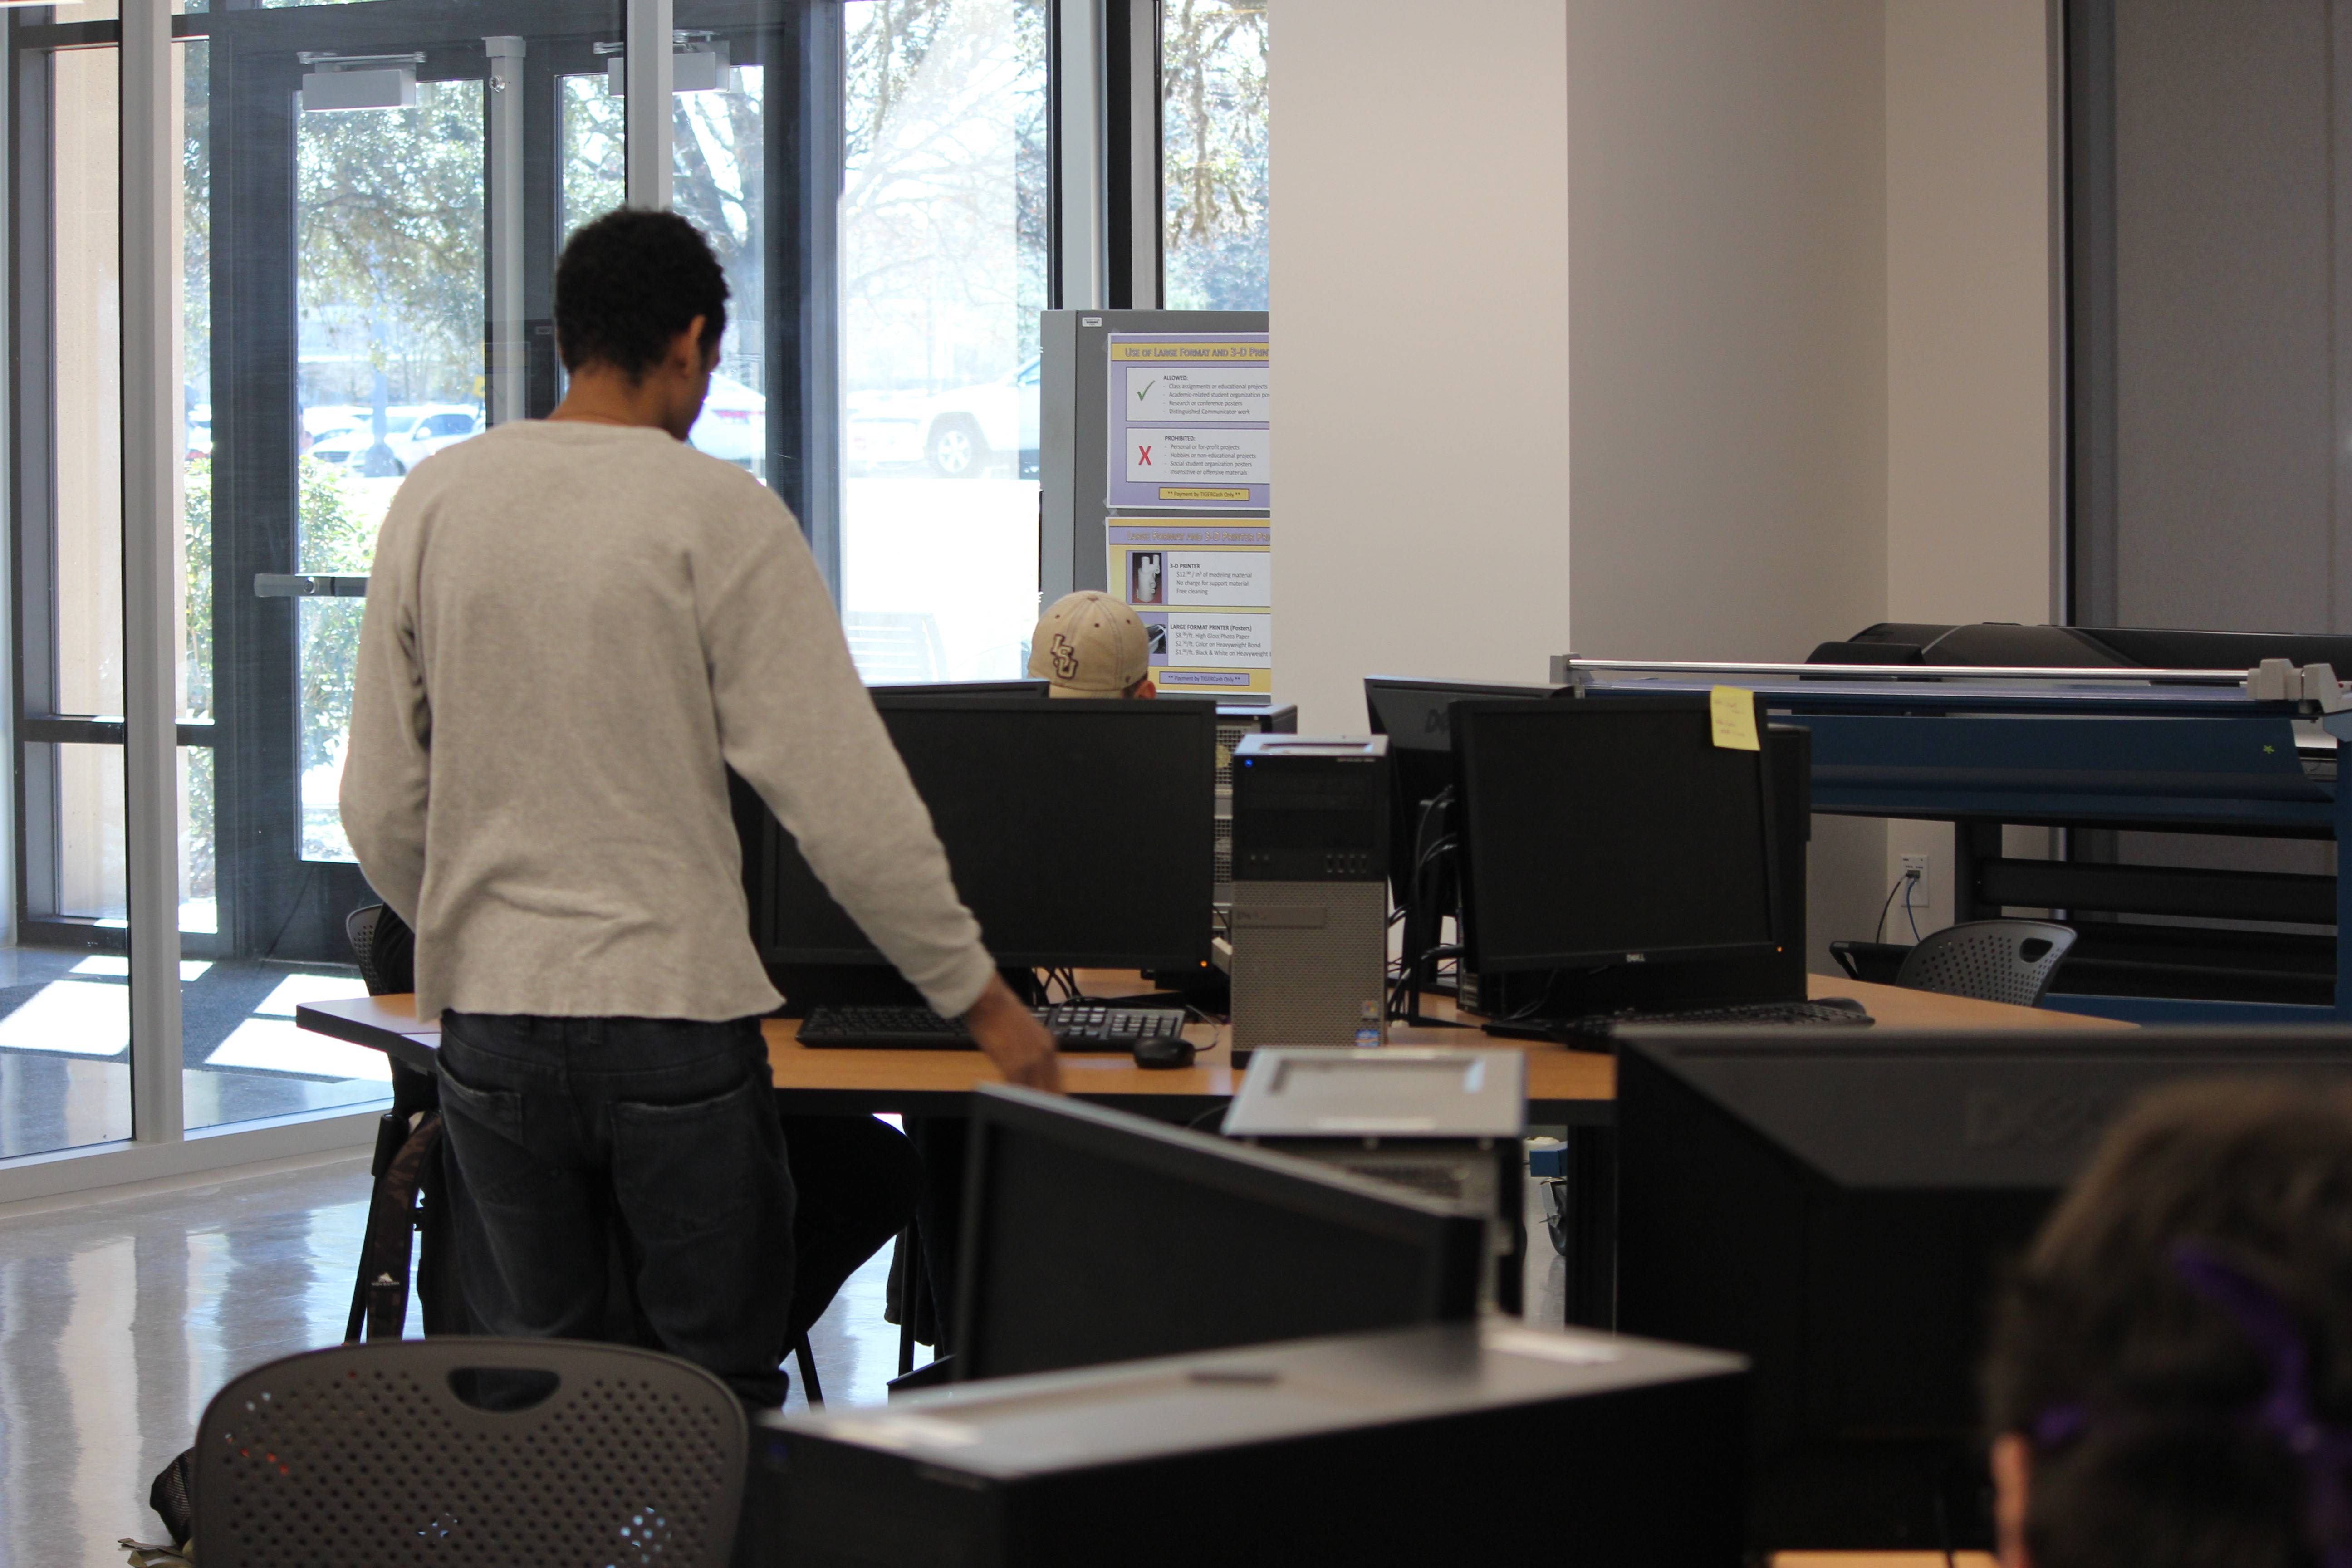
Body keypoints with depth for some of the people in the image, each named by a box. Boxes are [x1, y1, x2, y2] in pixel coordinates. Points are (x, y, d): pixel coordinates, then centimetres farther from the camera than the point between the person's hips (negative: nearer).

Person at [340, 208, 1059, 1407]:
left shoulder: (434, 501, 3)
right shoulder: (715, 513, -9)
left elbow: (380, 804, 7)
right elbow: (842, 794, -11)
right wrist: (979, 995, -2)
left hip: (489, 1026, 4)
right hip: (674, 1017, -4)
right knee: (719, 1386, 6)